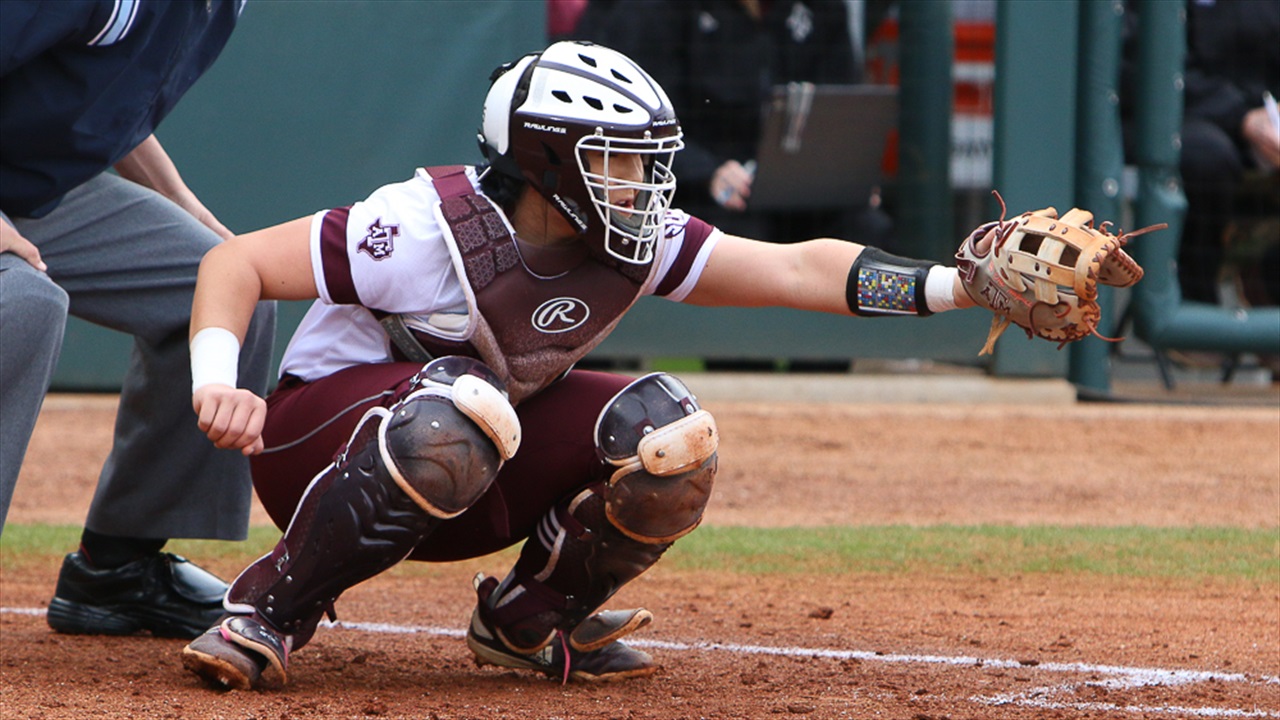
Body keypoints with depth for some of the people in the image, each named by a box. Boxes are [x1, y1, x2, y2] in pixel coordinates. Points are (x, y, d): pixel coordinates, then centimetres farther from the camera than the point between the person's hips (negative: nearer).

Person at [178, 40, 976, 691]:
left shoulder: (634, 248, -8)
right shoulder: (432, 227, -24)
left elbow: (796, 269, -11)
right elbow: (238, 262, -22)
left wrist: (950, 285, -24)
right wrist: (217, 386, -39)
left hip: (477, 492, 6)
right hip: (319, 446, -6)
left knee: (669, 432, -16)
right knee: (459, 409, -40)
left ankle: (530, 621, 6)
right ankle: (272, 608, -23)